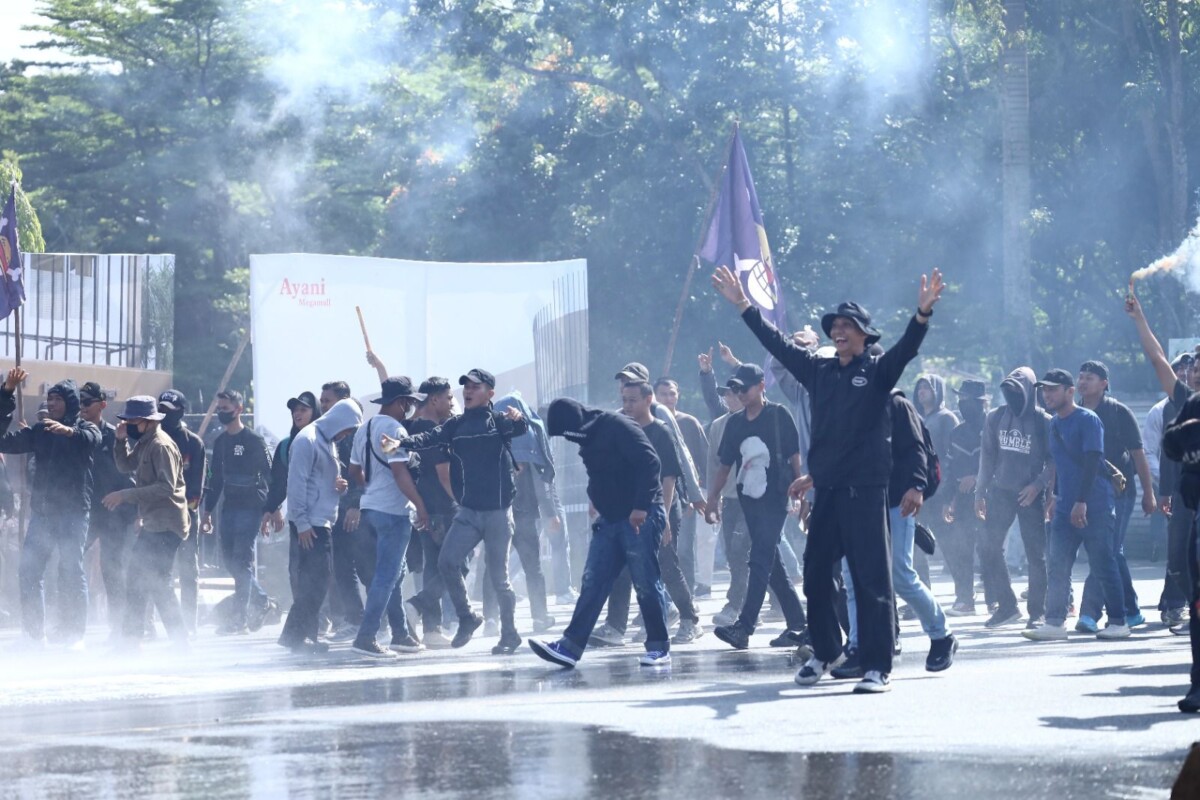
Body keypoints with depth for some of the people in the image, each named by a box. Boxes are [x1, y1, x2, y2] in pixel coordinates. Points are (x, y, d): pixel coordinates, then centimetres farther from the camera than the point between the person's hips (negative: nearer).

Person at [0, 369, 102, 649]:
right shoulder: (40, 431, 15)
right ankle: (34, 633, 7)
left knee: (71, 573, -6)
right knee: (28, 572, 1)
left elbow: (91, 438, -22)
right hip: (41, 512, 5)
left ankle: (73, 634, 0)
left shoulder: (84, 429, 1)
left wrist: (69, 431, -46)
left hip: (73, 513, -5)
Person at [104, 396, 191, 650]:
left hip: (166, 525, -10)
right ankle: (132, 638, 20)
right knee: (137, 579, 13)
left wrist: (125, 495, -24)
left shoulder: (161, 446, -17)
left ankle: (179, 641, -8)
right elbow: (125, 465, 22)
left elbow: (166, 487, -24)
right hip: (151, 523, 10)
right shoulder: (143, 443, 13)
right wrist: (121, 440, 5)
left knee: (157, 583, -11)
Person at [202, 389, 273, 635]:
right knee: (230, 560, 6)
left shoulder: (254, 441, -7)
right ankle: (261, 602, 22)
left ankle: (238, 618, -10)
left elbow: (269, 475, -7)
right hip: (229, 508, 7)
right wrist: (208, 511, 16)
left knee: (242, 562, -10)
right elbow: (216, 478, 19)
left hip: (250, 508, -7)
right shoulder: (220, 442, 13)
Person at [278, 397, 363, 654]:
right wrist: (301, 522, -20)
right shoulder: (307, 440, -12)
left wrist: (339, 486, 2)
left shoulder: (329, 442, 17)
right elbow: (297, 482, -17)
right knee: (315, 579, -10)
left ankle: (299, 634, 14)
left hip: (322, 521, 10)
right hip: (309, 523, -10)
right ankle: (297, 635, -6)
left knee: (318, 579, 10)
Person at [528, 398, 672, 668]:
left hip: (640, 517, -9)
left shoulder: (618, 427, -14)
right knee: (592, 583, 1)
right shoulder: (587, 439, 13)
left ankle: (659, 648, 5)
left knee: (646, 583, -4)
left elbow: (649, 462, -22)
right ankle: (570, 646, -4)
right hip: (609, 519, 9)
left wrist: (642, 506, -26)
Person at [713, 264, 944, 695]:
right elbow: (777, 343, 21)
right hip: (826, 490, 6)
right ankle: (826, 651, 30)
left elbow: (906, 348, -16)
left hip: (865, 490, -6)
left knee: (872, 577, -7)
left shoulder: (877, 372, 0)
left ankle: (878, 666, -7)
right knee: (815, 575, 11)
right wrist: (742, 305, 22)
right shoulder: (819, 371, 14)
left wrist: (923, 313, -34)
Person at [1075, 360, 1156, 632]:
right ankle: (1131, 612, 19)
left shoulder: (1118, 413, -3)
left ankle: (1090, 613, -18)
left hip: (1118, 491, -5)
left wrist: (1148, 492, -3)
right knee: (1113, 554, 10)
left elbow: (1138, 454, -2)